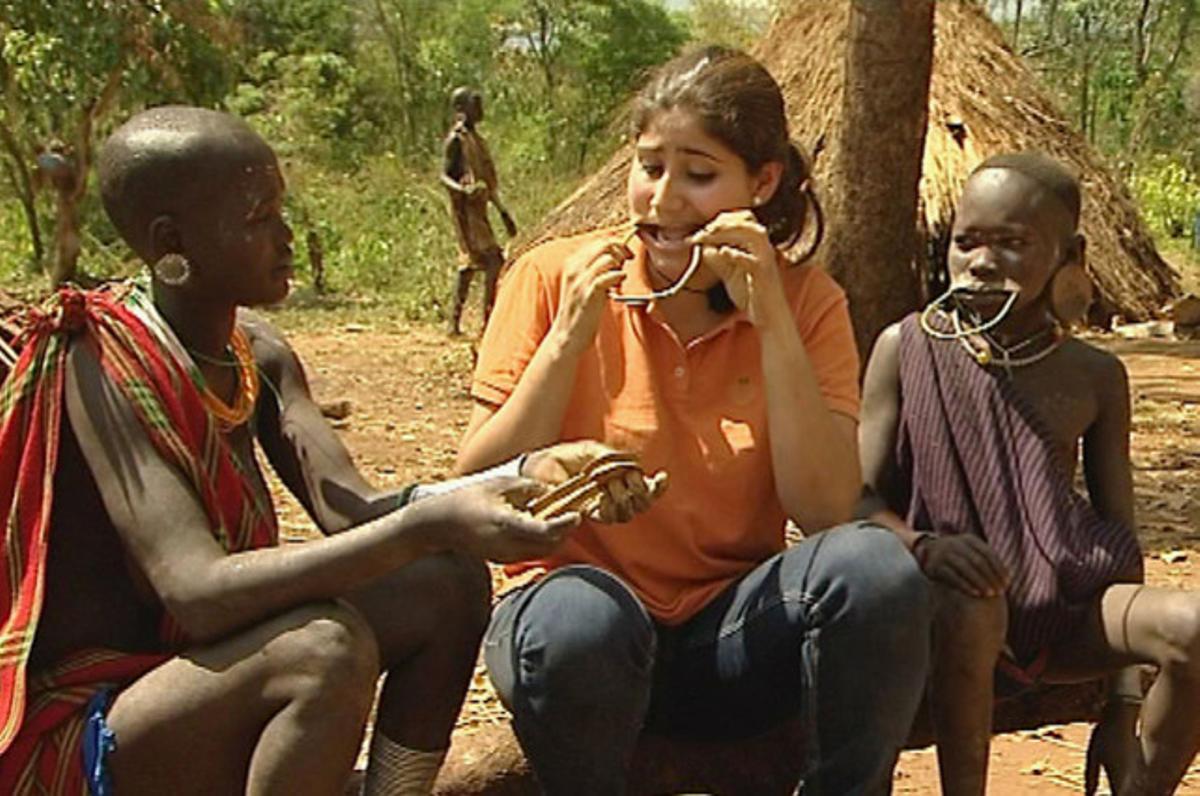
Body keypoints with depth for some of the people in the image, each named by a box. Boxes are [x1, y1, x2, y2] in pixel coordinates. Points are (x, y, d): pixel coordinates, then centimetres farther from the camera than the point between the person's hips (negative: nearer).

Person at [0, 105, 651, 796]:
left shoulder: (260, 357, 4)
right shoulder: (102, 364, -21)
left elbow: (351, 511, -8)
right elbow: (198, 592, -33)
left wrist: (520, 479, -24)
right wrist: (430, 524, -40)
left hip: (196, 667, 8)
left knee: (448, 583, -5)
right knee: (327, 649, -32)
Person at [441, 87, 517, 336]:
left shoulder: (476, 139, 18)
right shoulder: (456, 139, -9)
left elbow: (488, 181, 23)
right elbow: (445, 175, -13)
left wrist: (503, 212, 24)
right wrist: (463, 189, -34)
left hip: (478, 208, 9)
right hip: (465, 208, -9)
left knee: (470, 263, 9)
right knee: (493, 260, -16)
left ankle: (455, 322, 13)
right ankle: (489, 320, -15)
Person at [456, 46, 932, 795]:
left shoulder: (806, 302, 0)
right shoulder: (555, 278, -4)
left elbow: (826, 512, -12)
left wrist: (772, 320, -18)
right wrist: (570, 336, -17)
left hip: (735, 632, 1)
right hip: (593, 609, -1)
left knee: (877, 566, -27)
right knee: (580, 616, -36)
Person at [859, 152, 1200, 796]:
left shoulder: (1094, 377, 6)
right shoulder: (908, 348, 2)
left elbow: (1117, 536, 6)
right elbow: (862, 499, -3)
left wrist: (1125, 708, -1)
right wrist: (922, 544, -28)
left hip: (1066, 604, 2)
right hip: (956, 588, -2)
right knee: (971, 607, -37)